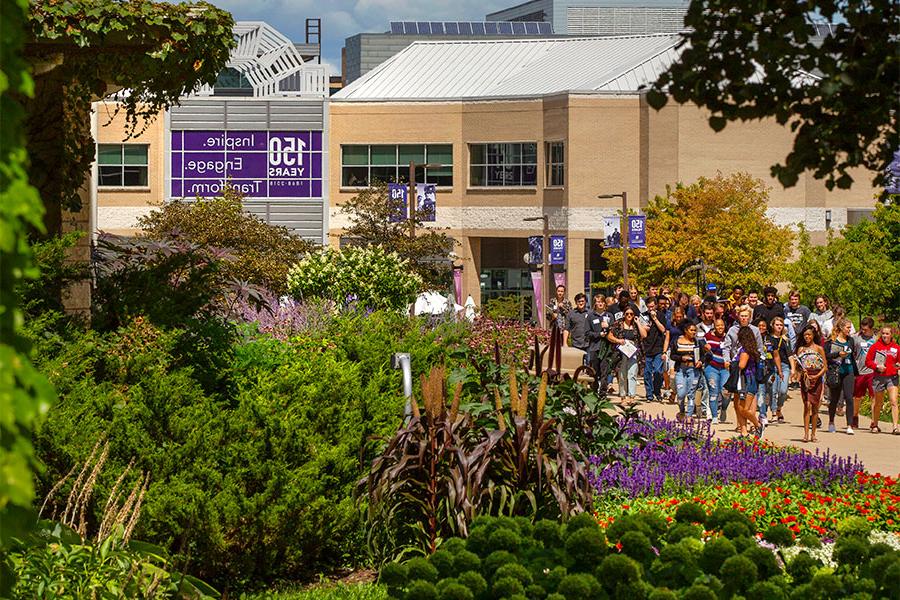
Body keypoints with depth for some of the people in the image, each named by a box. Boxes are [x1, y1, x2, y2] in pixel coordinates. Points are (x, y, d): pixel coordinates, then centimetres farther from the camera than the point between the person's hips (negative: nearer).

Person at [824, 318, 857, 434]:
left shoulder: (850, 340, 11)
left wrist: (855, 372, 21)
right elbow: (825, 355, -8)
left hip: (848, 372, 3)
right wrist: (838, 354, -20)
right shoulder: (831, 340, -3)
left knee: (849, 398, -9)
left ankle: (850, 426, -11)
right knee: (834, 399, 8)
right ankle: (831, 422, 30)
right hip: (835, 371, -3)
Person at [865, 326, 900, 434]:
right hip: (879, 377, 0)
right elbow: (868, 361, 2)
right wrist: (877, 366, -14)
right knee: (878, 402, 11)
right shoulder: (875, 346, -1)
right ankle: (874, 424, 28)